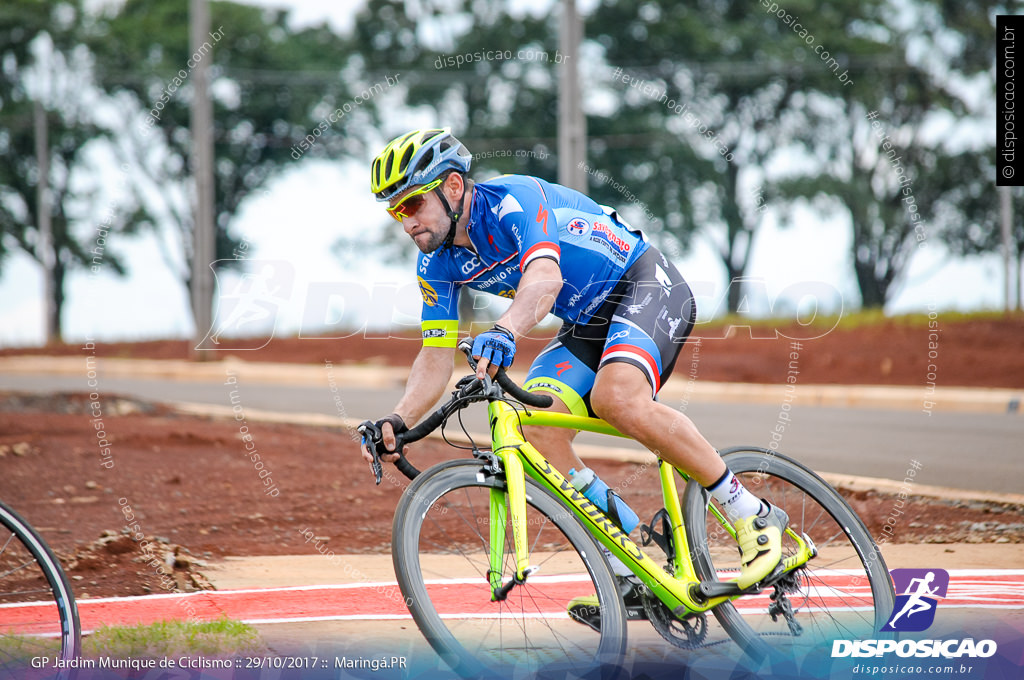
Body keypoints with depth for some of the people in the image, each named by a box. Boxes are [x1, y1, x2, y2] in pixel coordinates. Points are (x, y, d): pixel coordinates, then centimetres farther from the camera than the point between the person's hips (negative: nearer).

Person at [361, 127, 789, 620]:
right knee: (537, 431, -16)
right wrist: (397, 422, -19)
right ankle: (627, 579, -9)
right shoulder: (438, 263, -3)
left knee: (617, 398, -34)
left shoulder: (513, 200, -26)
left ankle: (753, 516, -22)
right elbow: (436, 358, -1)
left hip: (647, 285, -8)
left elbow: (545, 278, -44)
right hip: (587, 324, 8)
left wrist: (504, 331, -63)